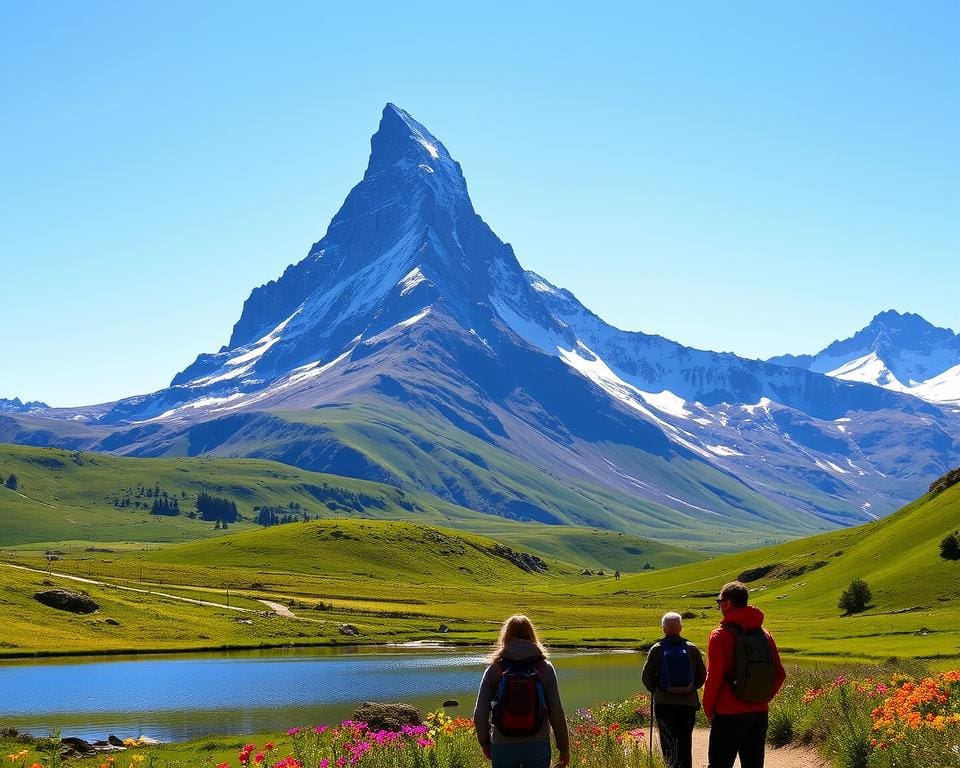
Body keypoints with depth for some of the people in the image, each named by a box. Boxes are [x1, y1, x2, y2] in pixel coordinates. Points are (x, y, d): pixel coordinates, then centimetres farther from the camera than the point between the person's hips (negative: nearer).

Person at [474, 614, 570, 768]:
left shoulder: (493, 670, -1)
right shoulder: (545, 668, -2)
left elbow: (480, 714, -2)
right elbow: (556, 712, -3)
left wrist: (485, 743, 14)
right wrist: (564, 748, 7)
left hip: (502, 748, 0)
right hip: (537, 746, 0)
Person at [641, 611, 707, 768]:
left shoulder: (656, 649, -5)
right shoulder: (692, 649, 1)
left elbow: (647, 677, -2)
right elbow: (702, 676, 6)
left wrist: (655, 691, 15)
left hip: (664, 704, -2)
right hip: (688, 703, 2)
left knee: (669, 744, 0)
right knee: (685, 743, 13)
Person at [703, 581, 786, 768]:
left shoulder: (720, 635, -10)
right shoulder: (764, 634, 8)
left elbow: (713, 677, -13)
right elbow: (780, 675, 7)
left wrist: (709, 710, -2)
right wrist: (762, 699, 14)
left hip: (729, 714, -6)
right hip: (760, 713, 6)